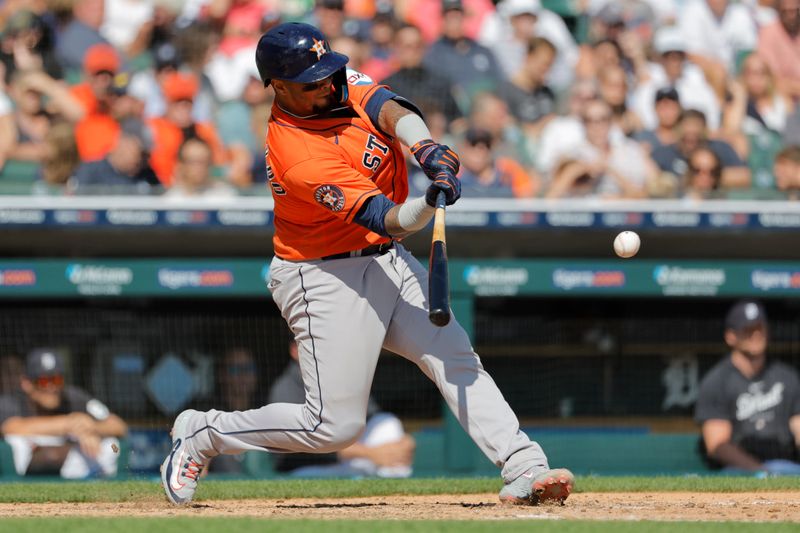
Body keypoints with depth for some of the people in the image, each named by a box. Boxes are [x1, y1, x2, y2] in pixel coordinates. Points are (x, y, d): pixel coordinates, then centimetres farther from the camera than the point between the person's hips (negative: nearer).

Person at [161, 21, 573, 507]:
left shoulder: (342, 83, -3)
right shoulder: (298, 156, -26)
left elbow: (388, 108, -21)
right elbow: (388, 219, -31)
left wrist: (424, 146, -41)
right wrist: (432, 202, -52)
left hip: (390, 261, 8)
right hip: (327, 280, -8)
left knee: (456, 357, -8)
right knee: (335, 426, -6)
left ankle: (524, 468, -15)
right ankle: (202, 435, 12)